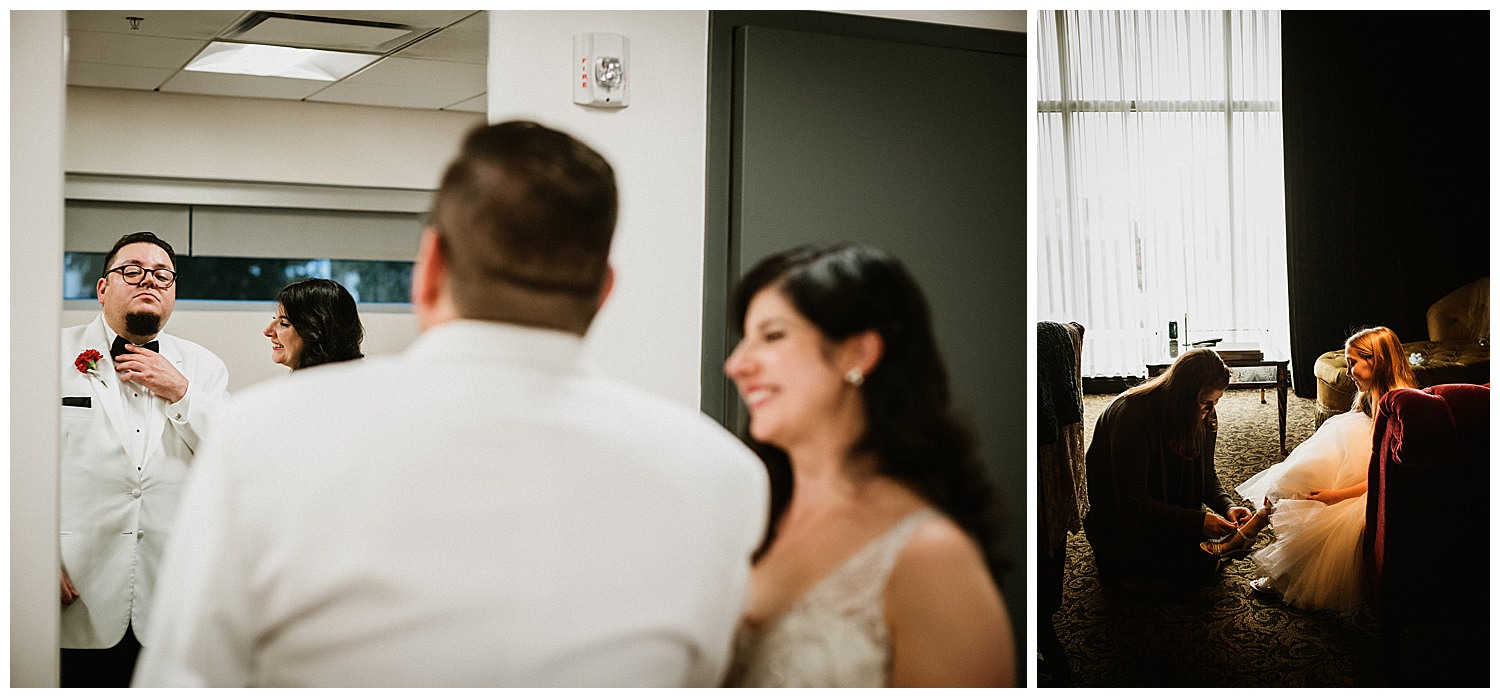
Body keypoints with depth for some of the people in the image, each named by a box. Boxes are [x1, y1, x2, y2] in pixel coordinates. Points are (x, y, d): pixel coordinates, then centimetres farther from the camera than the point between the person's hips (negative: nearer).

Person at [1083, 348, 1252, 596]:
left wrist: (1226, 505, -17)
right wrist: (1198, 521, -36)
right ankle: (1115, 561, 7)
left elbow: (1206, 475, 5)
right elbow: (1131, 502, -32)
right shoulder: (1130, 414, -32)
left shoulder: (1204, 416, -9)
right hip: (1116, 515, -7)